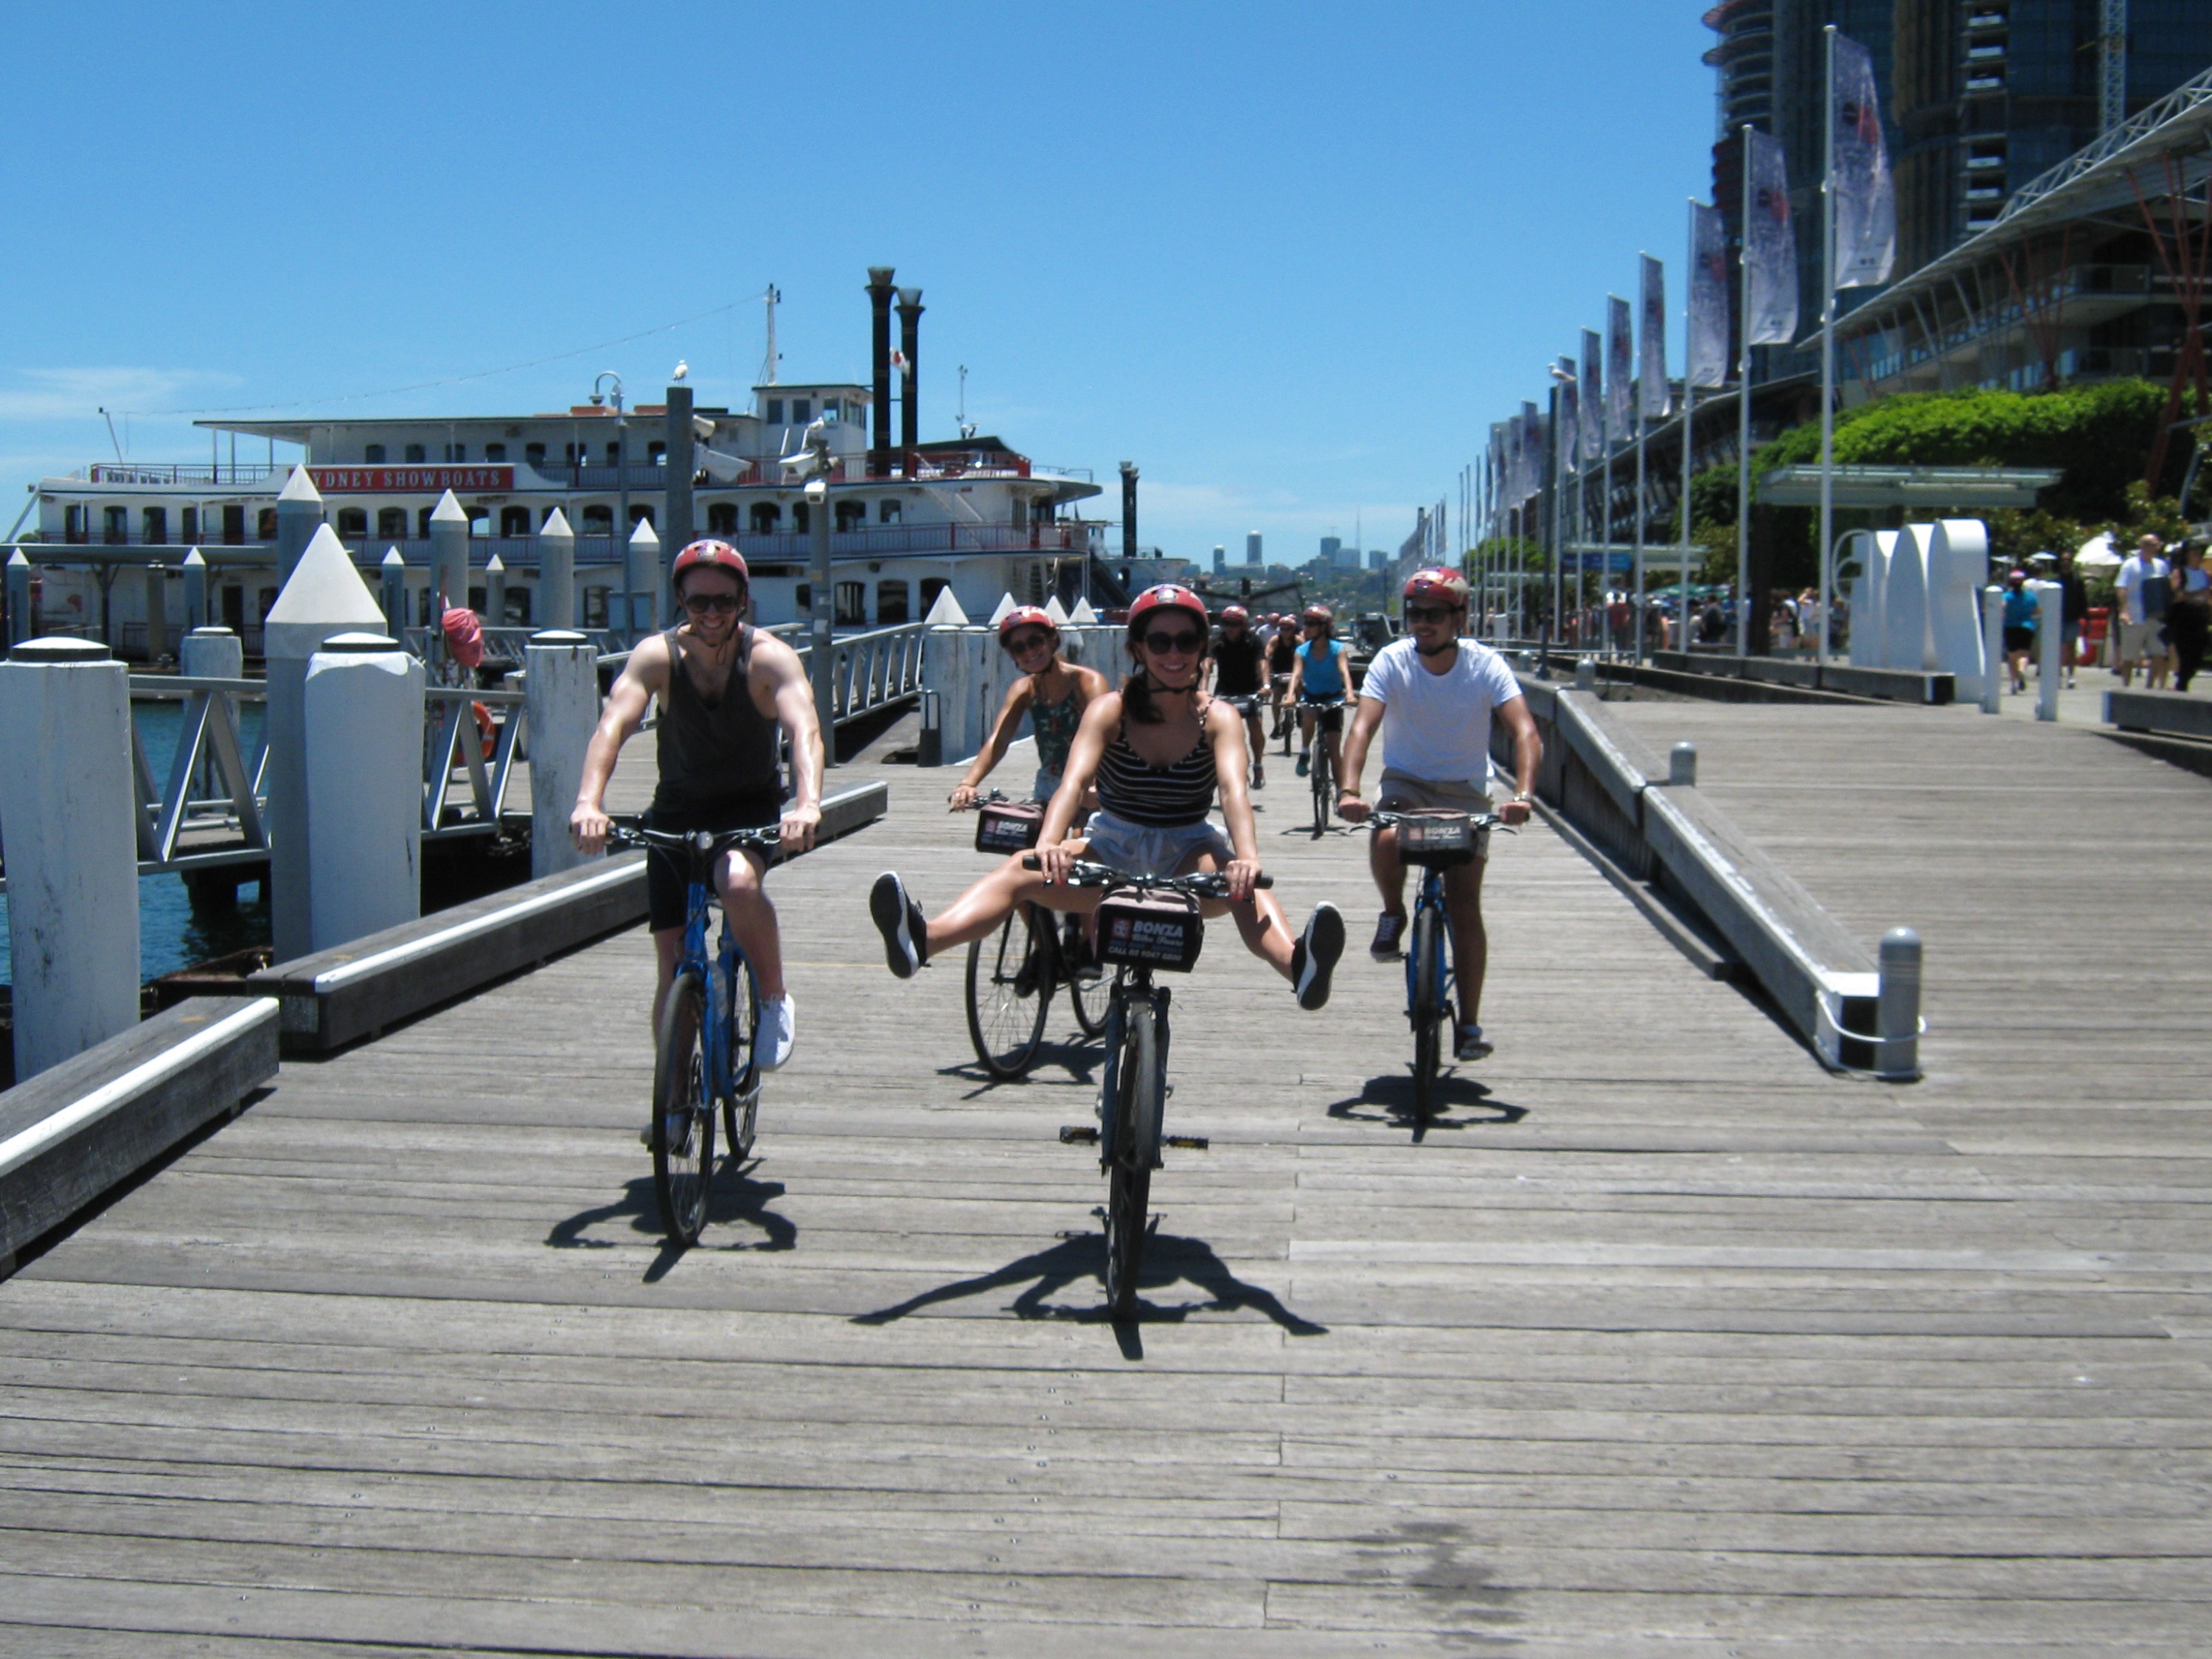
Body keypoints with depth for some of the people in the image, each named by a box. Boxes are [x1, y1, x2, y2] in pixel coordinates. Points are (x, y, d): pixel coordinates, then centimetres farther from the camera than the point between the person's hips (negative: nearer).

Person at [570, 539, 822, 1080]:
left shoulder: (769, 657, -18)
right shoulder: (657, 655, -14)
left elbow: (804, 730, -33)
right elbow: (613, 726, -28)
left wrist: (807, 804, -53)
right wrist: (589, 802, -46)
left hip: (751, 808, -2)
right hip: (676, 814, 2)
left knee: (739, 883, -35)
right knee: (673, 969, -2)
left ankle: (776, 998, -10)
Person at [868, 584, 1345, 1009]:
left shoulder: (1218, 718, -7)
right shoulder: (1110, 710, -7)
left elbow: (1233, 789, -25)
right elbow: (1074, 779, -23)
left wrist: (1247, 857, -46)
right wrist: (1048, 843, -45)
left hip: (1187, 857, -1)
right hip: (1113, 851, 1)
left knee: (1241, 885, -36)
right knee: (1022, 870, -27)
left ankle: (1299, 966, -66)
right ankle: (921, 941, -53)